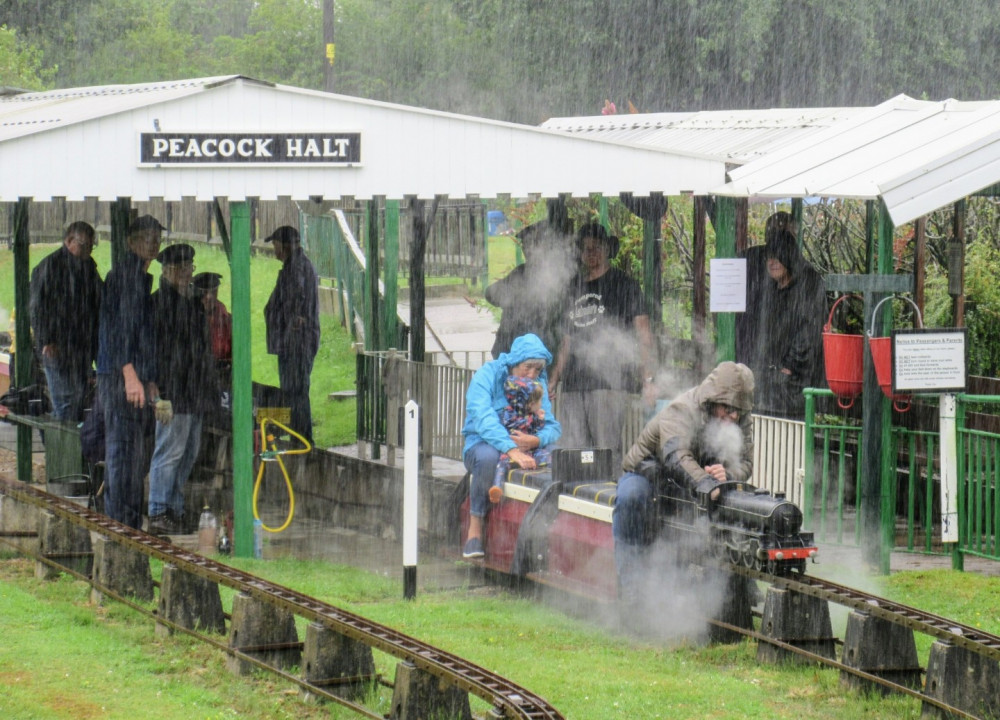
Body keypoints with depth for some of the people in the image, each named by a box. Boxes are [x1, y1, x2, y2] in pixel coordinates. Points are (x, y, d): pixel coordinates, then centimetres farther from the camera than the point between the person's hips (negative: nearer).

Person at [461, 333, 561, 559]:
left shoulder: (539, 385, 7)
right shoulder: (487, 375, -9)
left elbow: (553, 426, -2)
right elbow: (482, 417, -25)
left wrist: (535, 441, -28)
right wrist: (512, 450, -39)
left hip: (521, 446, 4)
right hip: (481, 444, -4)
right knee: (488, 456, -40)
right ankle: (475, 529, -29)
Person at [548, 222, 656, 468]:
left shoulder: (624, 286, 4)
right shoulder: (575, 288, 21)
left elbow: (643, 334, 0)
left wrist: (648, 379, -10)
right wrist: (554, 379, 20)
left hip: (609, 381, -6)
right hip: (574, 382, 6)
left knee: (607, 450, -13)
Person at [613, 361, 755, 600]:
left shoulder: (740, 420, -8)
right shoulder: (680, 412, -30)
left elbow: (745, 463, -11)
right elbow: (676, 457, -48)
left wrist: (727, 474, -37)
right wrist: (706, 484, -66)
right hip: (648, 473, -5)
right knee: (631, 496, -39)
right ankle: (630, 579, -36)